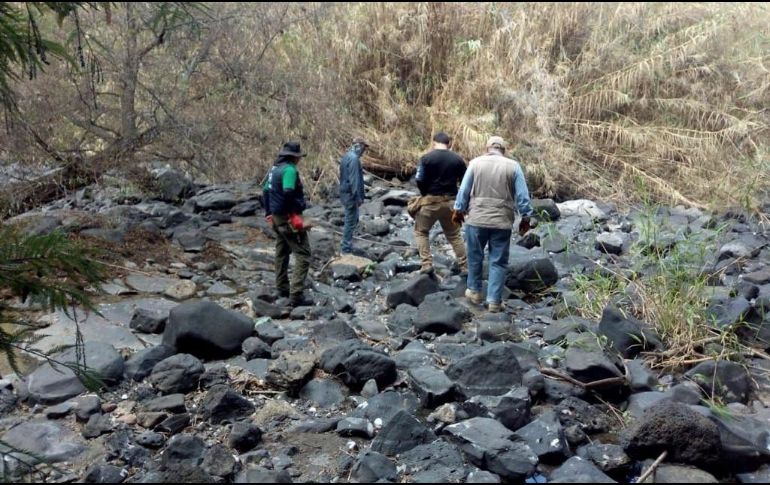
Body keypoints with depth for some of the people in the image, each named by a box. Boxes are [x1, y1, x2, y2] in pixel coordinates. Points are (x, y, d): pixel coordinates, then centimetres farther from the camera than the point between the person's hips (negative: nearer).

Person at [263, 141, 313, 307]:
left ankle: (282, 289, 29)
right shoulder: (290, 169, -17)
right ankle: (296, 295, -12)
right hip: (289, 218, -10)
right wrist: (300, 205, -16)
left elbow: (265, 191, 16)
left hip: (277, 217, 10)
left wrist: (269, 212, 21)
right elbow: (288, 192, -30)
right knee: (303, 255, -7)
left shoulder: (274, 168, 11)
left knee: (281, 253, 19)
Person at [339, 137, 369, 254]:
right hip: (351, 195, -10)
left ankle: (347, 246, 24)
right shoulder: (354, 158, -18)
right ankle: (346, 249, 3)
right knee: (351, 221, -3)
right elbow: (354, 179, -22)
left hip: (345, 193, 10)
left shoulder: (346, 156, 13)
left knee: (353, 219, 19)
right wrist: (358, 197, -19)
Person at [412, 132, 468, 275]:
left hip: (430, 201, -3)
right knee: (455, 235, 15)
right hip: (450, 202, 3)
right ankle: (464, 267, 15)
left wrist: (426, 195, 8)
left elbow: (420, 181, -9)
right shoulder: (458, 159, 1)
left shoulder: (426, 158, -8)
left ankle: (427, 264, 2)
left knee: (421, 232, 14)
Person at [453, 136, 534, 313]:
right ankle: (494, 300, 7)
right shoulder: (513, 166, 0)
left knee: (475, 257, 17)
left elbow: (464, 190, 4)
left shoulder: (475, 163, 1)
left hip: (476, 219, 1)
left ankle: (474, 291, 29)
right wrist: (525, 217, 8)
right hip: (502, 221, 0)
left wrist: (459, 210, 15)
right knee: (498, 262, 6)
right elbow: (522, 196, -1)